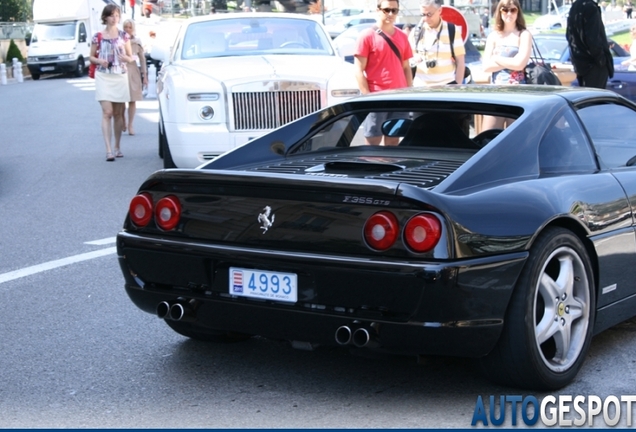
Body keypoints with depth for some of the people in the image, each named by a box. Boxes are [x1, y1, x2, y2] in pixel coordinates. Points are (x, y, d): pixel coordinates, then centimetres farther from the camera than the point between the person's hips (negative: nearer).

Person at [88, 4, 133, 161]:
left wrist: (127, 58, -12)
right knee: (107, 113, -13)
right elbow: (91, 57, 8)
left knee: (118, 113, 8)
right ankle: (108, 150, -19)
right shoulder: (98, 37, 1)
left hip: (120, 77, 2)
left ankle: (117, 147, 19)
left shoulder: (124, 36, 6)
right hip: (103, 77, -2)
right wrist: (99, 61, -13)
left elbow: (131, 57, 10)